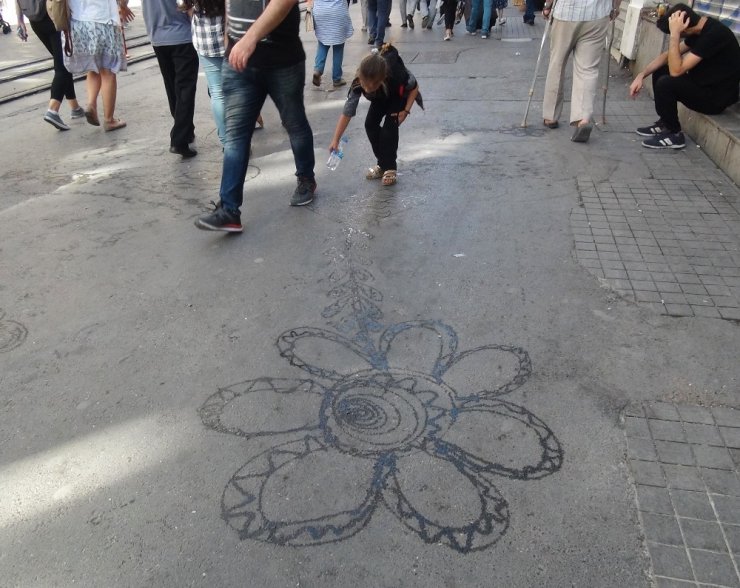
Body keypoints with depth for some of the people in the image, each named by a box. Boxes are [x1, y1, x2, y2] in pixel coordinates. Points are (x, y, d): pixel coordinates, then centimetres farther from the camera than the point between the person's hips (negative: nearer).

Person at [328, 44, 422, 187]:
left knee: (389, 126, -20)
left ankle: (390, 167, -4)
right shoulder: (359, 84, -37)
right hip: (381, 98, 3)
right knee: (370, 124, -11)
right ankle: (382, 163, 8)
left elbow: (414, 87, -21)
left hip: (400, 96, -3)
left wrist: (405, 110, -26)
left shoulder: (397, 74, -43)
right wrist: (335, 141, -35)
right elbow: (346, 113, -32)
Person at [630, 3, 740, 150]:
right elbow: (668, 55, 8)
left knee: (665, 83, -24)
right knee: (660, 71, 11)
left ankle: (674, 134, -7)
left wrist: (674, 34, -28)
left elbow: (676, 70, -30)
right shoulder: (700, 26, 0)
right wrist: (641, 75, -4)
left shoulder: (714, 34, -28)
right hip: (704, 84, 9)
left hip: (716, 97, -9)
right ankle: (665, 123, 14)